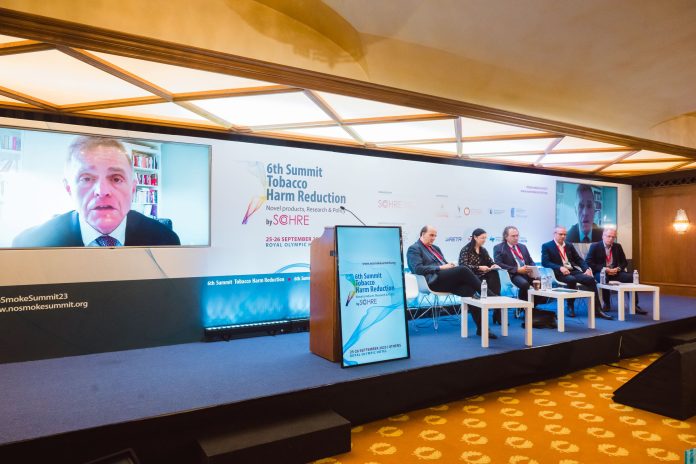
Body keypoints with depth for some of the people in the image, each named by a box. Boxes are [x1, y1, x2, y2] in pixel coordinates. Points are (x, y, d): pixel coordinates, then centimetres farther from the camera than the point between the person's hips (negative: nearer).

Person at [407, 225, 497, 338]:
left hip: (446, 279, 7)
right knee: (463, 269, -27)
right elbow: (418, 269, -11)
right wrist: (441, 267, -14)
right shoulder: (414, 249, 3)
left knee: (469, 290, -22)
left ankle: (481, 328, -21)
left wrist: (450, 265, 2)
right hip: (434, 280, -7)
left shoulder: (435, 248, 28)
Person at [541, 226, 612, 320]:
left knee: (591, 279, -21)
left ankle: (597, 309, -18)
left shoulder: (569, 246, 22)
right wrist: (560, 267, -23)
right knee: (572, 280, -36)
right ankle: (570, 307, -17)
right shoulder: (546, 246, 4)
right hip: (560, 273, -5)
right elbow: (545, 262, -9)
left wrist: (587, 269, -2)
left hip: (573, 271, 5)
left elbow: (579, 259, 18)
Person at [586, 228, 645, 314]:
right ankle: (607, 304, -17)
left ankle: (634, 305, -14)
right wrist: (603, 269, -20)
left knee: (630, 277, -21)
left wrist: (618, 269, -9)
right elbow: (588, 262, -11)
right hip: (600, 272, -4)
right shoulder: (595, 246, -4)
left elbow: (624, 262, 13)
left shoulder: (618, 246, 9)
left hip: (615, 272, 4)